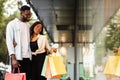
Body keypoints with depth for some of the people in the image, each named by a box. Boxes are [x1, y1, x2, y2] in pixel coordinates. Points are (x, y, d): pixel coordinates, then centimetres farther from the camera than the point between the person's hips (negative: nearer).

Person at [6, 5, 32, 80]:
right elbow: (9, 42, -7)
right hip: (18, 57, -5)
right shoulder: (12, 24, 0)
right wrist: (13, 58, -16)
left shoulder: (28, 25, 17)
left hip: (28, 57, 5)